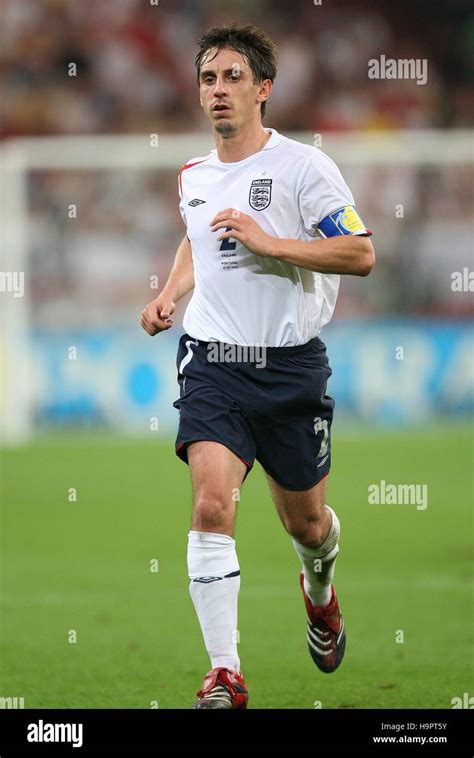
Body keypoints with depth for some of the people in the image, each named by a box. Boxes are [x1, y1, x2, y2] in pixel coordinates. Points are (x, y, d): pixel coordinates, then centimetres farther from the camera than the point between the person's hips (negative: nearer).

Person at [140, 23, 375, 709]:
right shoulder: (192, 176, 9)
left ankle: (320, 591, 51)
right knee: (212, 503, -20)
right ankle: (225, 675, -19)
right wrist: (171, 293, 13)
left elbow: (360, 254, -13)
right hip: (212, 362, 2)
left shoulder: (303, 166, -8)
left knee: (306, 524, 12)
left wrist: (268, 242, -21)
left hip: (290, 364, -2)